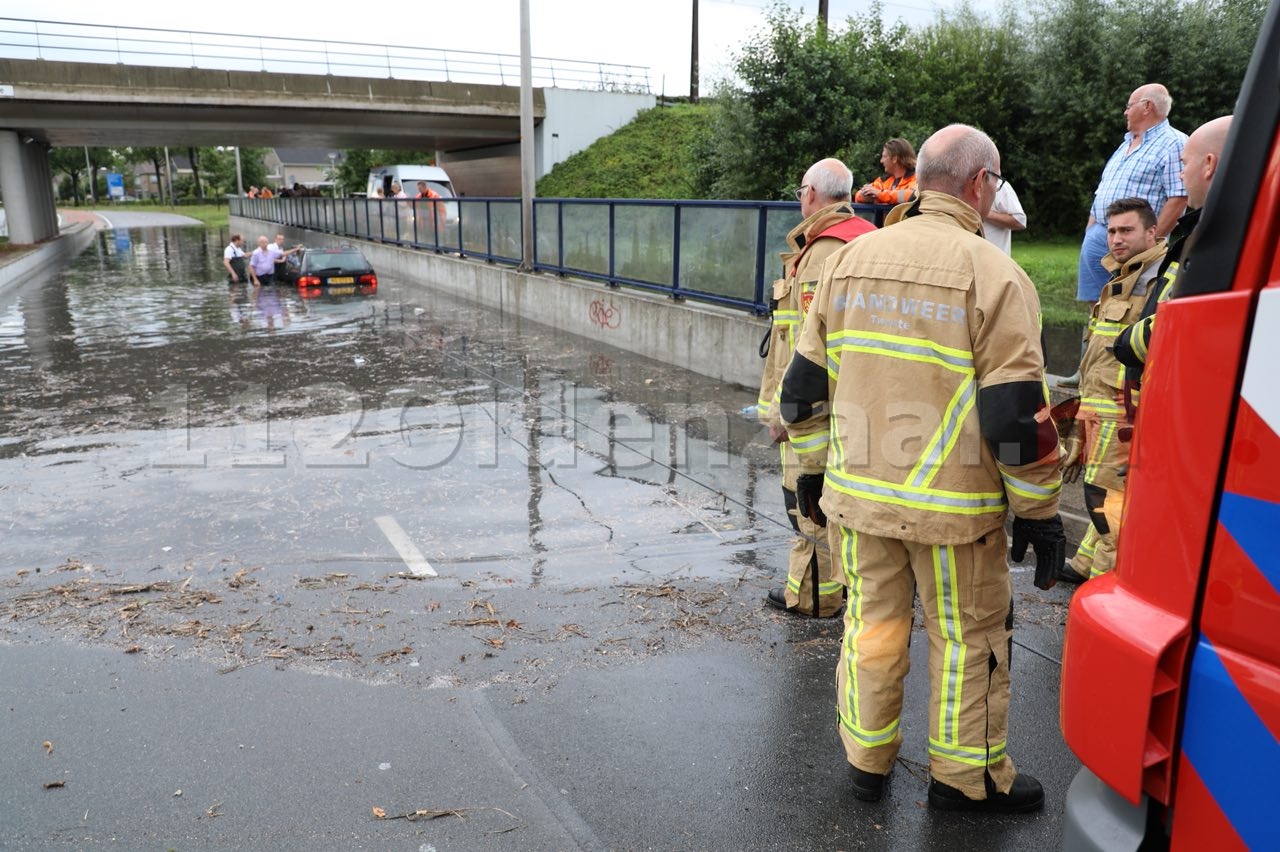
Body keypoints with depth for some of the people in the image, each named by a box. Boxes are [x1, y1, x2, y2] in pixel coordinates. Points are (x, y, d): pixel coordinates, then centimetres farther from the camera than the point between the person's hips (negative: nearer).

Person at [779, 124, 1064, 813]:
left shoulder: (848, 258, 5)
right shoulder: (993, 276, -11)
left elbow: (805, 383, 9)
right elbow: (1018, 415, -13)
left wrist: (811, 469, 19)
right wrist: (1039, 512, -2)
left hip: (857, 495, 5)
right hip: (953, 506, -4)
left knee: (872, 622, 17)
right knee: (968, 636, 13)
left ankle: (866, 760, 33)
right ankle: (966, 777, 29)